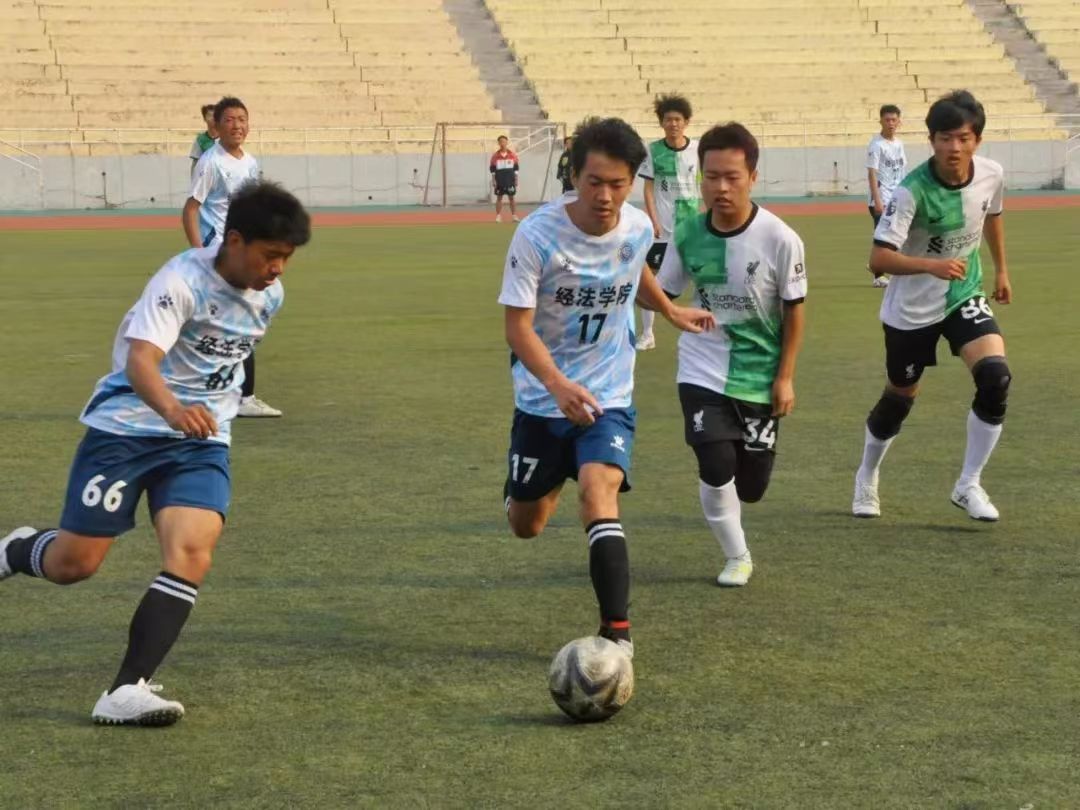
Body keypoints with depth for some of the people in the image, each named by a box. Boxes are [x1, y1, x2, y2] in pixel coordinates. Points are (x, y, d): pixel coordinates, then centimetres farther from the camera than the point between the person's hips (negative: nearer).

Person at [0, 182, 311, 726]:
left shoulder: (269, 296, 3)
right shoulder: (183, 280, -20)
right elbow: (140, 359, -34)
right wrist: (172, 409, -52)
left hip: (201, 441, 5)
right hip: (126, 428, -5)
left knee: (191, 553, -19)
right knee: (73, 564, 0)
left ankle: (127, 692, -20)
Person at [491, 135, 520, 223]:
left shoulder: (512, 154, 2)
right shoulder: (495, 155, 0)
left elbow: (516, 168, 5)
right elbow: (492, 169, 1)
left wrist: (516, 180, 2)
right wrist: (493, 180, -4)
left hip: (510, 179, 0)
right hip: (499, 179, 0)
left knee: (511, 197, 3)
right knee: (499, 197, 4)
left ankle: (514, 216, 7)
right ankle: (498, 216, 8)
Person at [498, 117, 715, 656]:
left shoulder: (638, 228, -8)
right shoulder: (537, 234, -21)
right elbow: (518, 327, -22)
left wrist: (671, 311, 24)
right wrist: (559, 385, -36)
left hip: (608, 396, 1)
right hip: (542, 399, -1)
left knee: (598, 492, -26)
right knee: (525, 526, 13)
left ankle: (616, 631, -22)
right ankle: (553, 484, 52)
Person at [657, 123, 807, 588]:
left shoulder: (780, 239, -16)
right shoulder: (687, 234, -8)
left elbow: (794, 310, -5)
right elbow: (662, 294, 6)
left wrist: (785, 377, -6)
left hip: (761, 379, 0)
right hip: (702, 372, 1)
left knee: (751, 487, 6)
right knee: (716, 467, -17)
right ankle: (737, 558, 8)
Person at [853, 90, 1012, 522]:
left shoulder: (992, 175, -12)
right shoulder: (913, 191, -27)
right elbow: (878, 258, -33)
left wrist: (1001, 268, 22)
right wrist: (931, 265, -48)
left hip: (964, 296, 4)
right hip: (911, 308, -3)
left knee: (996, 377, -19)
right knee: (900, 398, 10)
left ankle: (969, 485, -3)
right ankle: (866, 479, 40)